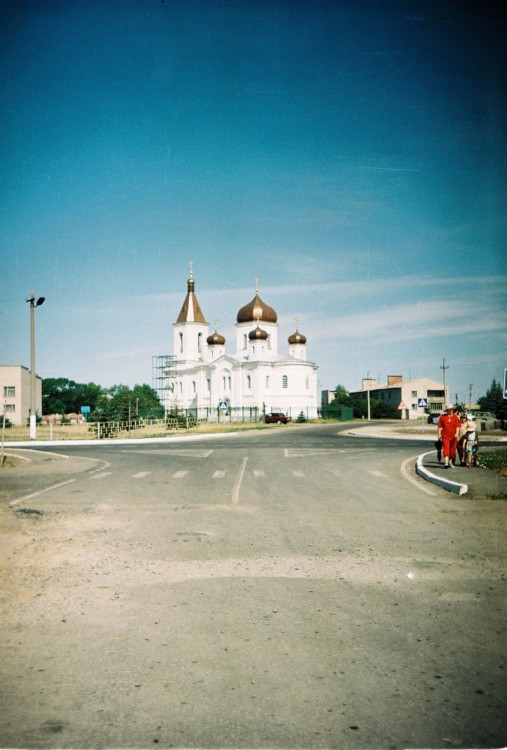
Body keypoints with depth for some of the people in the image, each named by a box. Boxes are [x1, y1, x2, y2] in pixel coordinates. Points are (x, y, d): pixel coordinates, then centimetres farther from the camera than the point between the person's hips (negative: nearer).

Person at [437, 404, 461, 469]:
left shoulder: (455, 417, 5)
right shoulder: (443, 417, 2)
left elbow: (458, 426, 0)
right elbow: (439, 426, 5)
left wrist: (457, 433, -14)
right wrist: (439, 434, 0)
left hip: (453, 436, 2)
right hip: (445, 436, -2)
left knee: (452, 450, 10)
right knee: (446, 449, -11)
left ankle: (450, 462, 27)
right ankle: (446, 463, -17)